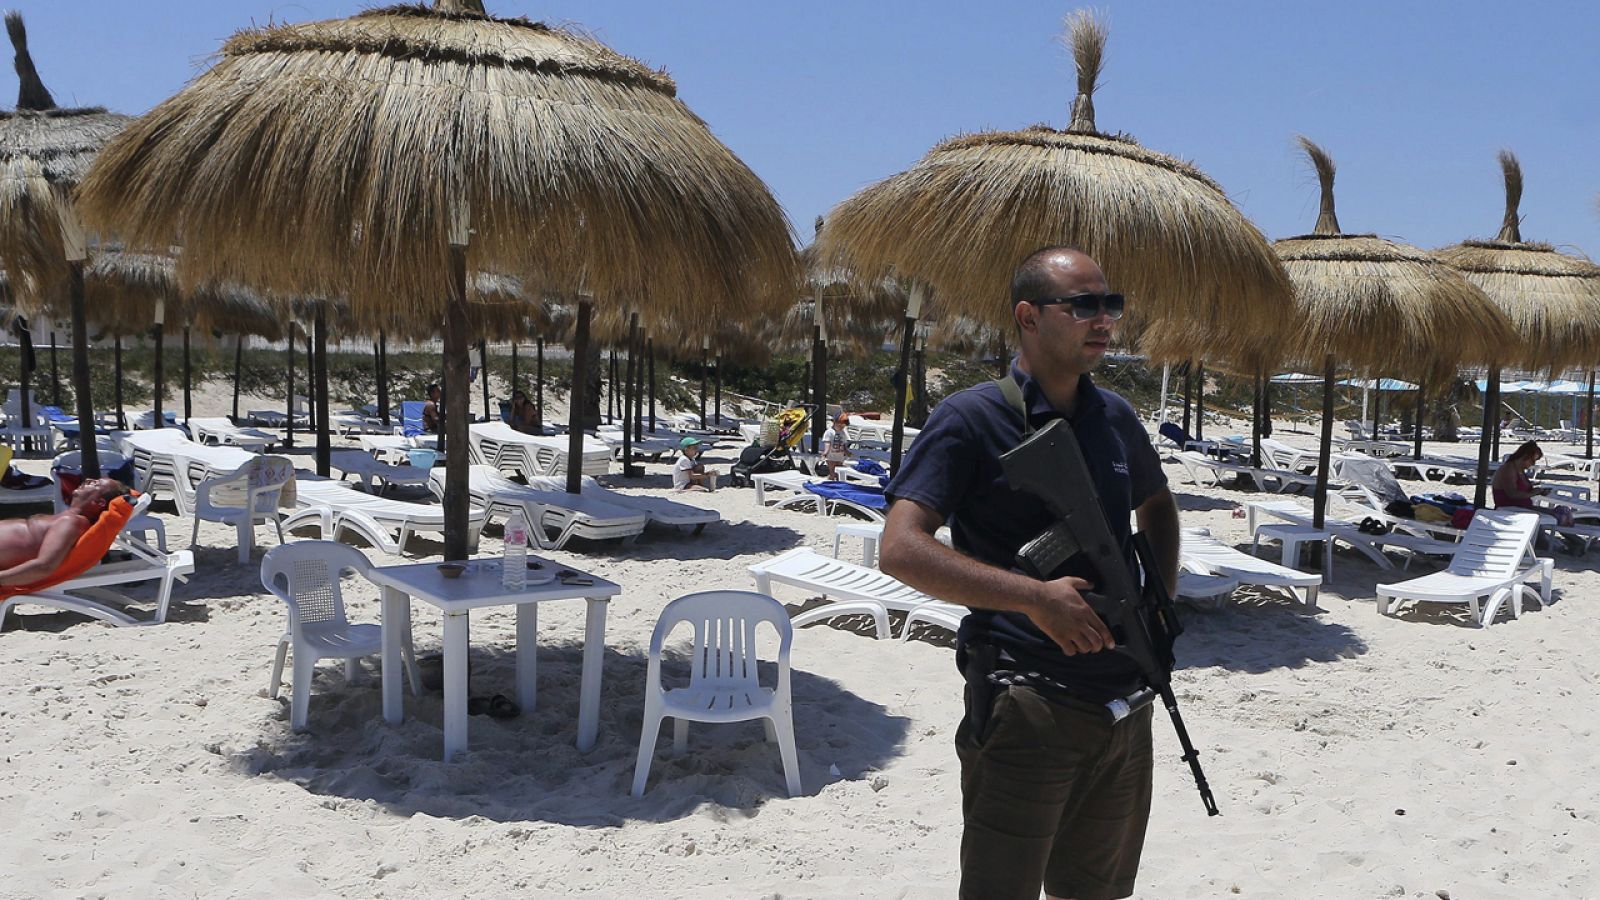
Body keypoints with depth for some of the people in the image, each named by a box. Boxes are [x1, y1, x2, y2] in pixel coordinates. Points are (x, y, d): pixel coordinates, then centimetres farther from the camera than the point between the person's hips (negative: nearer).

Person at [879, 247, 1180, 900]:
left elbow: (1157, 507, 28)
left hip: (1125, 696, 7)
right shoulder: (971, 419, -11)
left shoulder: (1117, 419, 9)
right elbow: (900, 551, -20)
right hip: (1025, 705, -6)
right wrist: (1036, 597, -26)